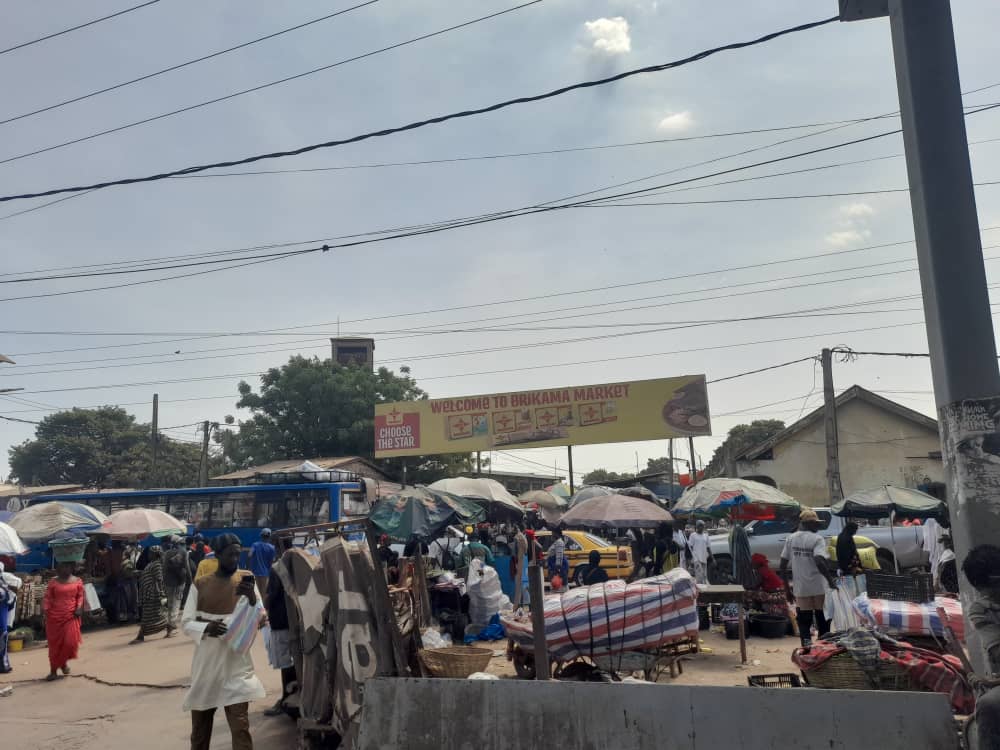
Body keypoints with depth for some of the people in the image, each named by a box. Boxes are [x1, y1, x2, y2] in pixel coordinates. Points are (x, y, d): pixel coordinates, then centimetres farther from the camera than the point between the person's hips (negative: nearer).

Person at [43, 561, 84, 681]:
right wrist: (44, 609, -17)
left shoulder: (77, 581, 3)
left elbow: (80, 596, 6)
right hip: (54, 617, 0)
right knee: (54, 644, 5)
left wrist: (79, 607, -10)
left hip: (71, 617, 0)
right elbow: (47, 597, -2)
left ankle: (64, 662, 22)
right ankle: (53, 670, 17)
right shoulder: (53, 582, 1)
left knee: (71, 642, -8)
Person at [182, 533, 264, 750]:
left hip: (235, 663, -2)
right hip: (205, 664, 2)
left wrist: (252, 597, -27)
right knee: (199, 725, 16)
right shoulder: (200, 585, 1)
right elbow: (185, 622, 1)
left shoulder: (246, 580, -2)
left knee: (240, 726, -6)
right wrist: (206, 628, -21)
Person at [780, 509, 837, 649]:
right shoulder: (817, 539, -9)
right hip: (819, 588, -3)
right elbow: (819, 561, -27)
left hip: (801, 590, 3)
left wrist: (787, 588, 11)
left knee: (804, 623, 9)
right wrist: (831, 580, -20)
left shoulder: (791, 539, 4)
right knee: (823, 622, 13)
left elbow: (783, 566, 4)